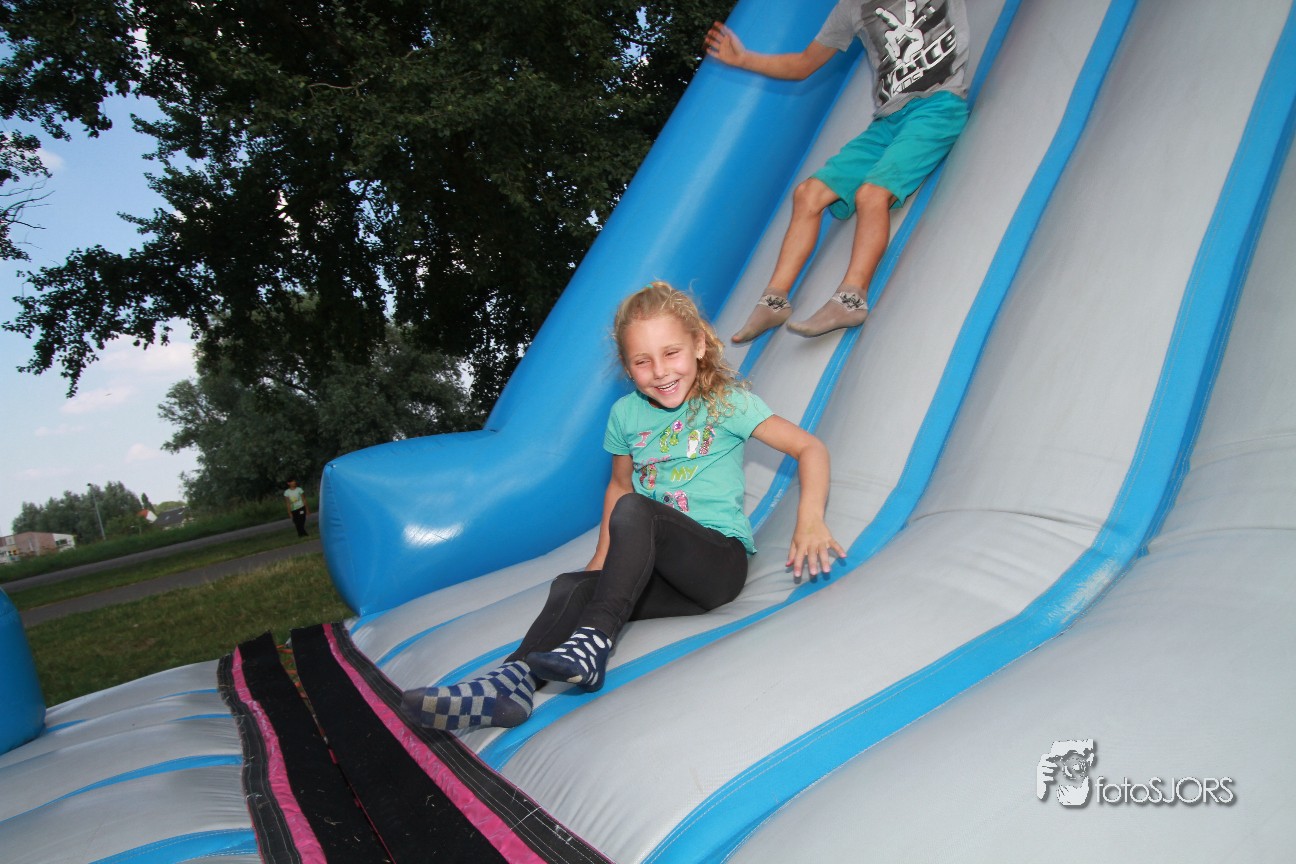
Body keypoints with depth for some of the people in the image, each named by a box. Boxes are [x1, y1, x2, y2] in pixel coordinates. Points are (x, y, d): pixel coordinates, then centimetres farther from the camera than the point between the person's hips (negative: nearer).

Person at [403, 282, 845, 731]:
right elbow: (620, 484, 22)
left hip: (721, 560, -5)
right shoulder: (626, 413, 8)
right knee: (571, 585, -23)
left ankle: (592, 644, -37)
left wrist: (810, 522, -19)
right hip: (663, 571, 5)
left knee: (633, 510, -31)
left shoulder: (727, 402, -4)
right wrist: (604, 560, 13)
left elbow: (809, 447, -5)